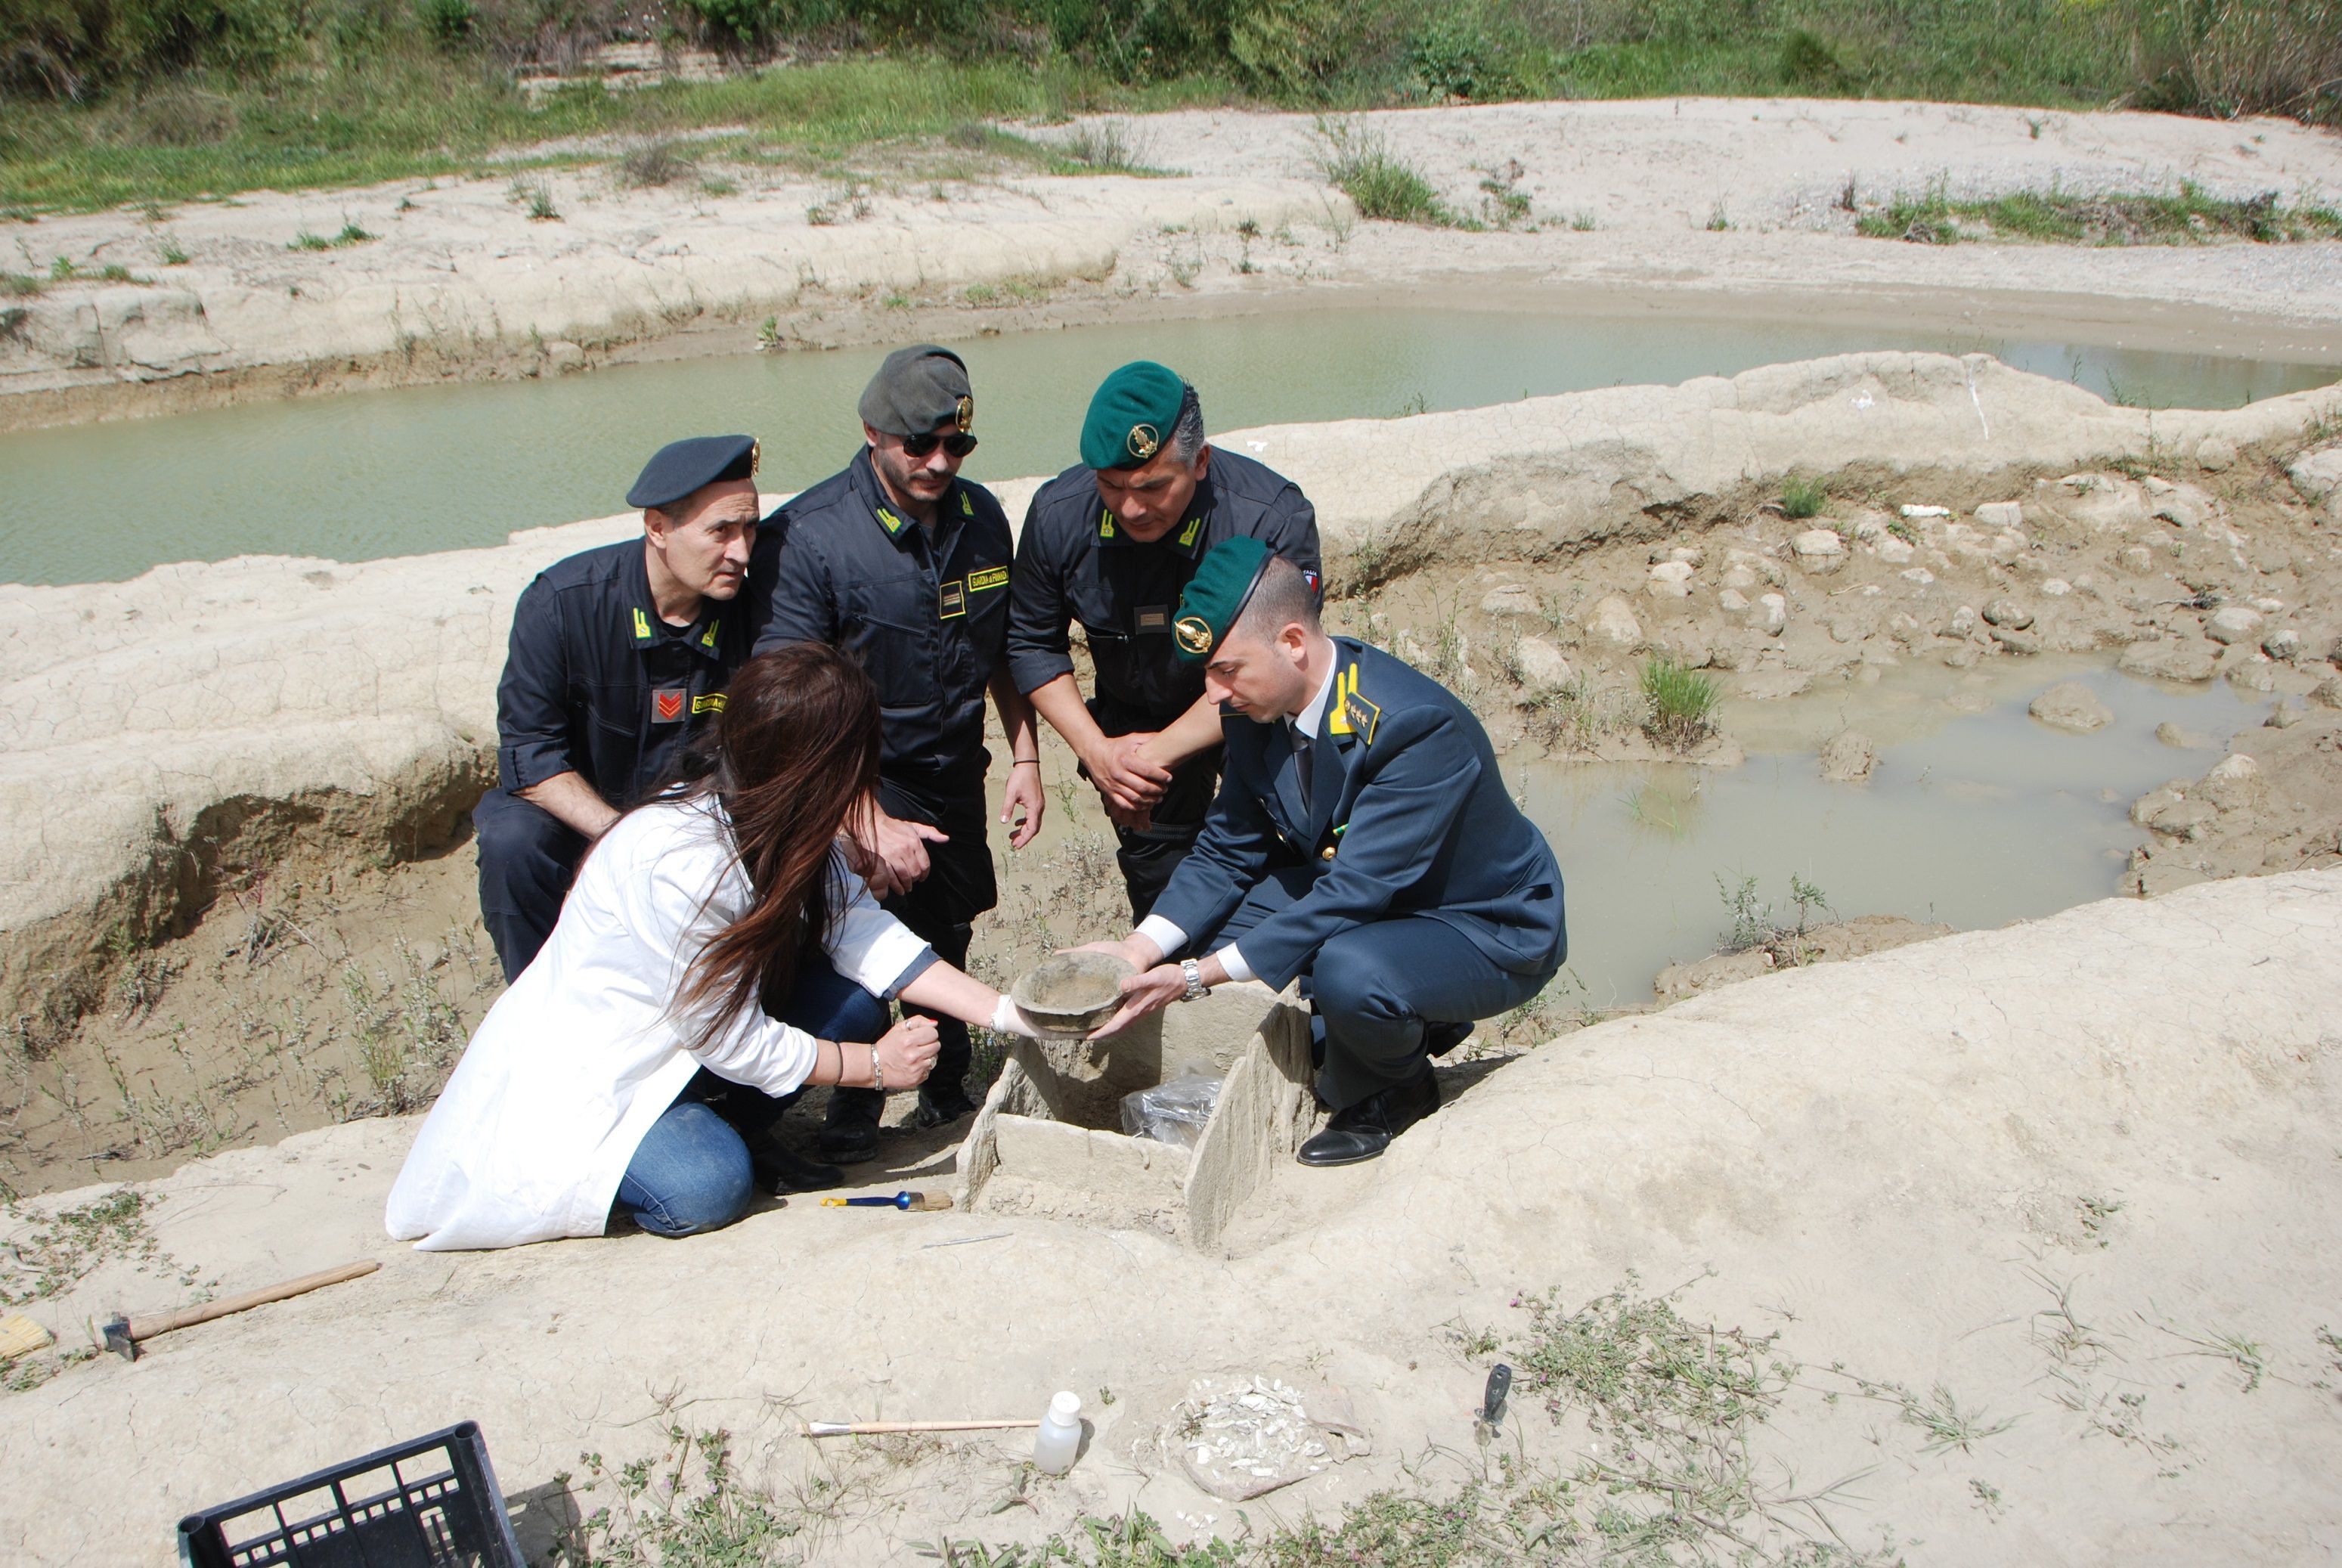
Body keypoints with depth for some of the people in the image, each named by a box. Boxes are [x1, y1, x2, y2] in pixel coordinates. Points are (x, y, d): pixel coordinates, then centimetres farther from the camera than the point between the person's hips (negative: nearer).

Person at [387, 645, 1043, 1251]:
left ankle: (715, 1138, 4)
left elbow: (866, 933, -13)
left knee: (850, 1005, -12)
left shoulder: (786, 827, -8)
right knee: (707, 1191, -31)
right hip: (575, 1075, -8)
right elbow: (735, 1043, -25)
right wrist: (875, 1065, -16)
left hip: (678, 1042, 8)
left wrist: (1006, 1012, -20)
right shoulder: (678, 862, -33)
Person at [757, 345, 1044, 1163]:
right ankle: (849, 1124, 6)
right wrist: (869, 823, -26)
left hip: (955, 772, 6)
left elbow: (1002, 652, 14)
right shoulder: (809, 534, -19)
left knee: (948, 933, 16)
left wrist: (1025, 758, 5)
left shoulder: (980, 517, 0)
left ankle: (945, 1094, 38)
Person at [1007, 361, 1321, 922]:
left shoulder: (1276, 517, -30)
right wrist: (1095, 750, -18)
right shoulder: (1058, 514, -20)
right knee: (1157, 882, 9)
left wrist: (1162, 749, -29)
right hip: (1135, 719, 2)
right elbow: (1034, 644, -6)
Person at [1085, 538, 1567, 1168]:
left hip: (1489, 931, -8)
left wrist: (1199, 976, -37)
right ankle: (1410, 1021, 11)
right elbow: (1228, 851, -2)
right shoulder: (1260, 708, -10)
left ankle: (1396, 1091, 0)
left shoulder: (1417, 724, -33)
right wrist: (1141, 947, -17)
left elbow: (1349, 896, -35)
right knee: (1209, 923, -5)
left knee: (1349, 969, -37)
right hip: (1365, 899, 8)